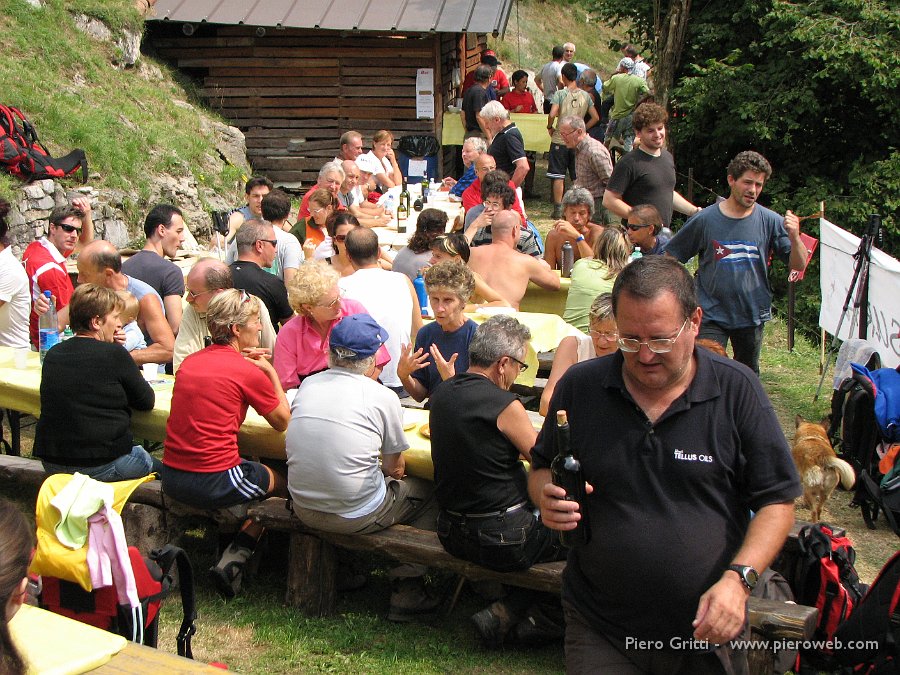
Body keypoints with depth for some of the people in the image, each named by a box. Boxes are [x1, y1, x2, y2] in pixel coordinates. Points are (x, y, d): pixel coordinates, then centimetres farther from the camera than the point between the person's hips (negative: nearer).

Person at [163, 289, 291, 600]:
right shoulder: (248, 371, -10)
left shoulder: (190, 362, 9)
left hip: (171, 477, 7)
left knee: (259, 473, 28)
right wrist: (270, 370, 9)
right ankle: (233, 559, 6)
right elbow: (283, 422, 2)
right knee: (281, 483, 18)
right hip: (214, 483, -7)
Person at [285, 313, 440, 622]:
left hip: (303, 509, 6)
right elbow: (395, 467, 0)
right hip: (355, 516, -6)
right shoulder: (383, 397, -11)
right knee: (427, 493, 17)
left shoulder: (307, 385, 2)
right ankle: (407, 592, 15)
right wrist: (390, 471, 23)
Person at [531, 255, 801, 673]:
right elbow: (541, 469, 11)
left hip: (707, 628, 0)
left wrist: (739, 577, -18)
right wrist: (547, 497, -12)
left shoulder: (738, 392, -6)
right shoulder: (579, 388, -2)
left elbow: (777, 501, -3)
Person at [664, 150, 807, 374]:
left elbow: (799, 265, -2)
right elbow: (671, 257, 4)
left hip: (752, 315, 2)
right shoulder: (705, 219, -5)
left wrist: (794, 237, -20)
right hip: (711, 315, -2)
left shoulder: (770, 221, -3)